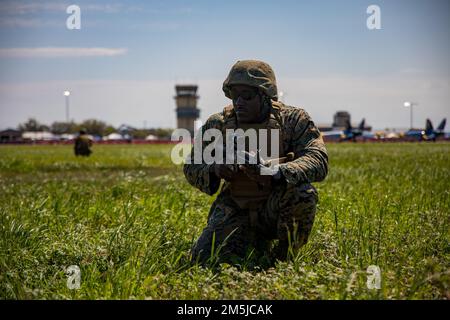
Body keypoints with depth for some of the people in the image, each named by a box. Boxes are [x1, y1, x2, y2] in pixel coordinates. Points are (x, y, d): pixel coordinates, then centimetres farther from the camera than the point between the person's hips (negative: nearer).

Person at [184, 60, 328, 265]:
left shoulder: (293, 119, -8)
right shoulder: (217, 124, -2)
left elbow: (318, 161, -21)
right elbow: (191, 167, 5)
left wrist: (277, 172, -39)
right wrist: (215, 170, -20)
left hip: (275, 208, -2)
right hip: (235, 210, 2)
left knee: (303, 194, -33)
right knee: (204, 258, -18)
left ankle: (283, 256, -8)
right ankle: (256, 243, 13)